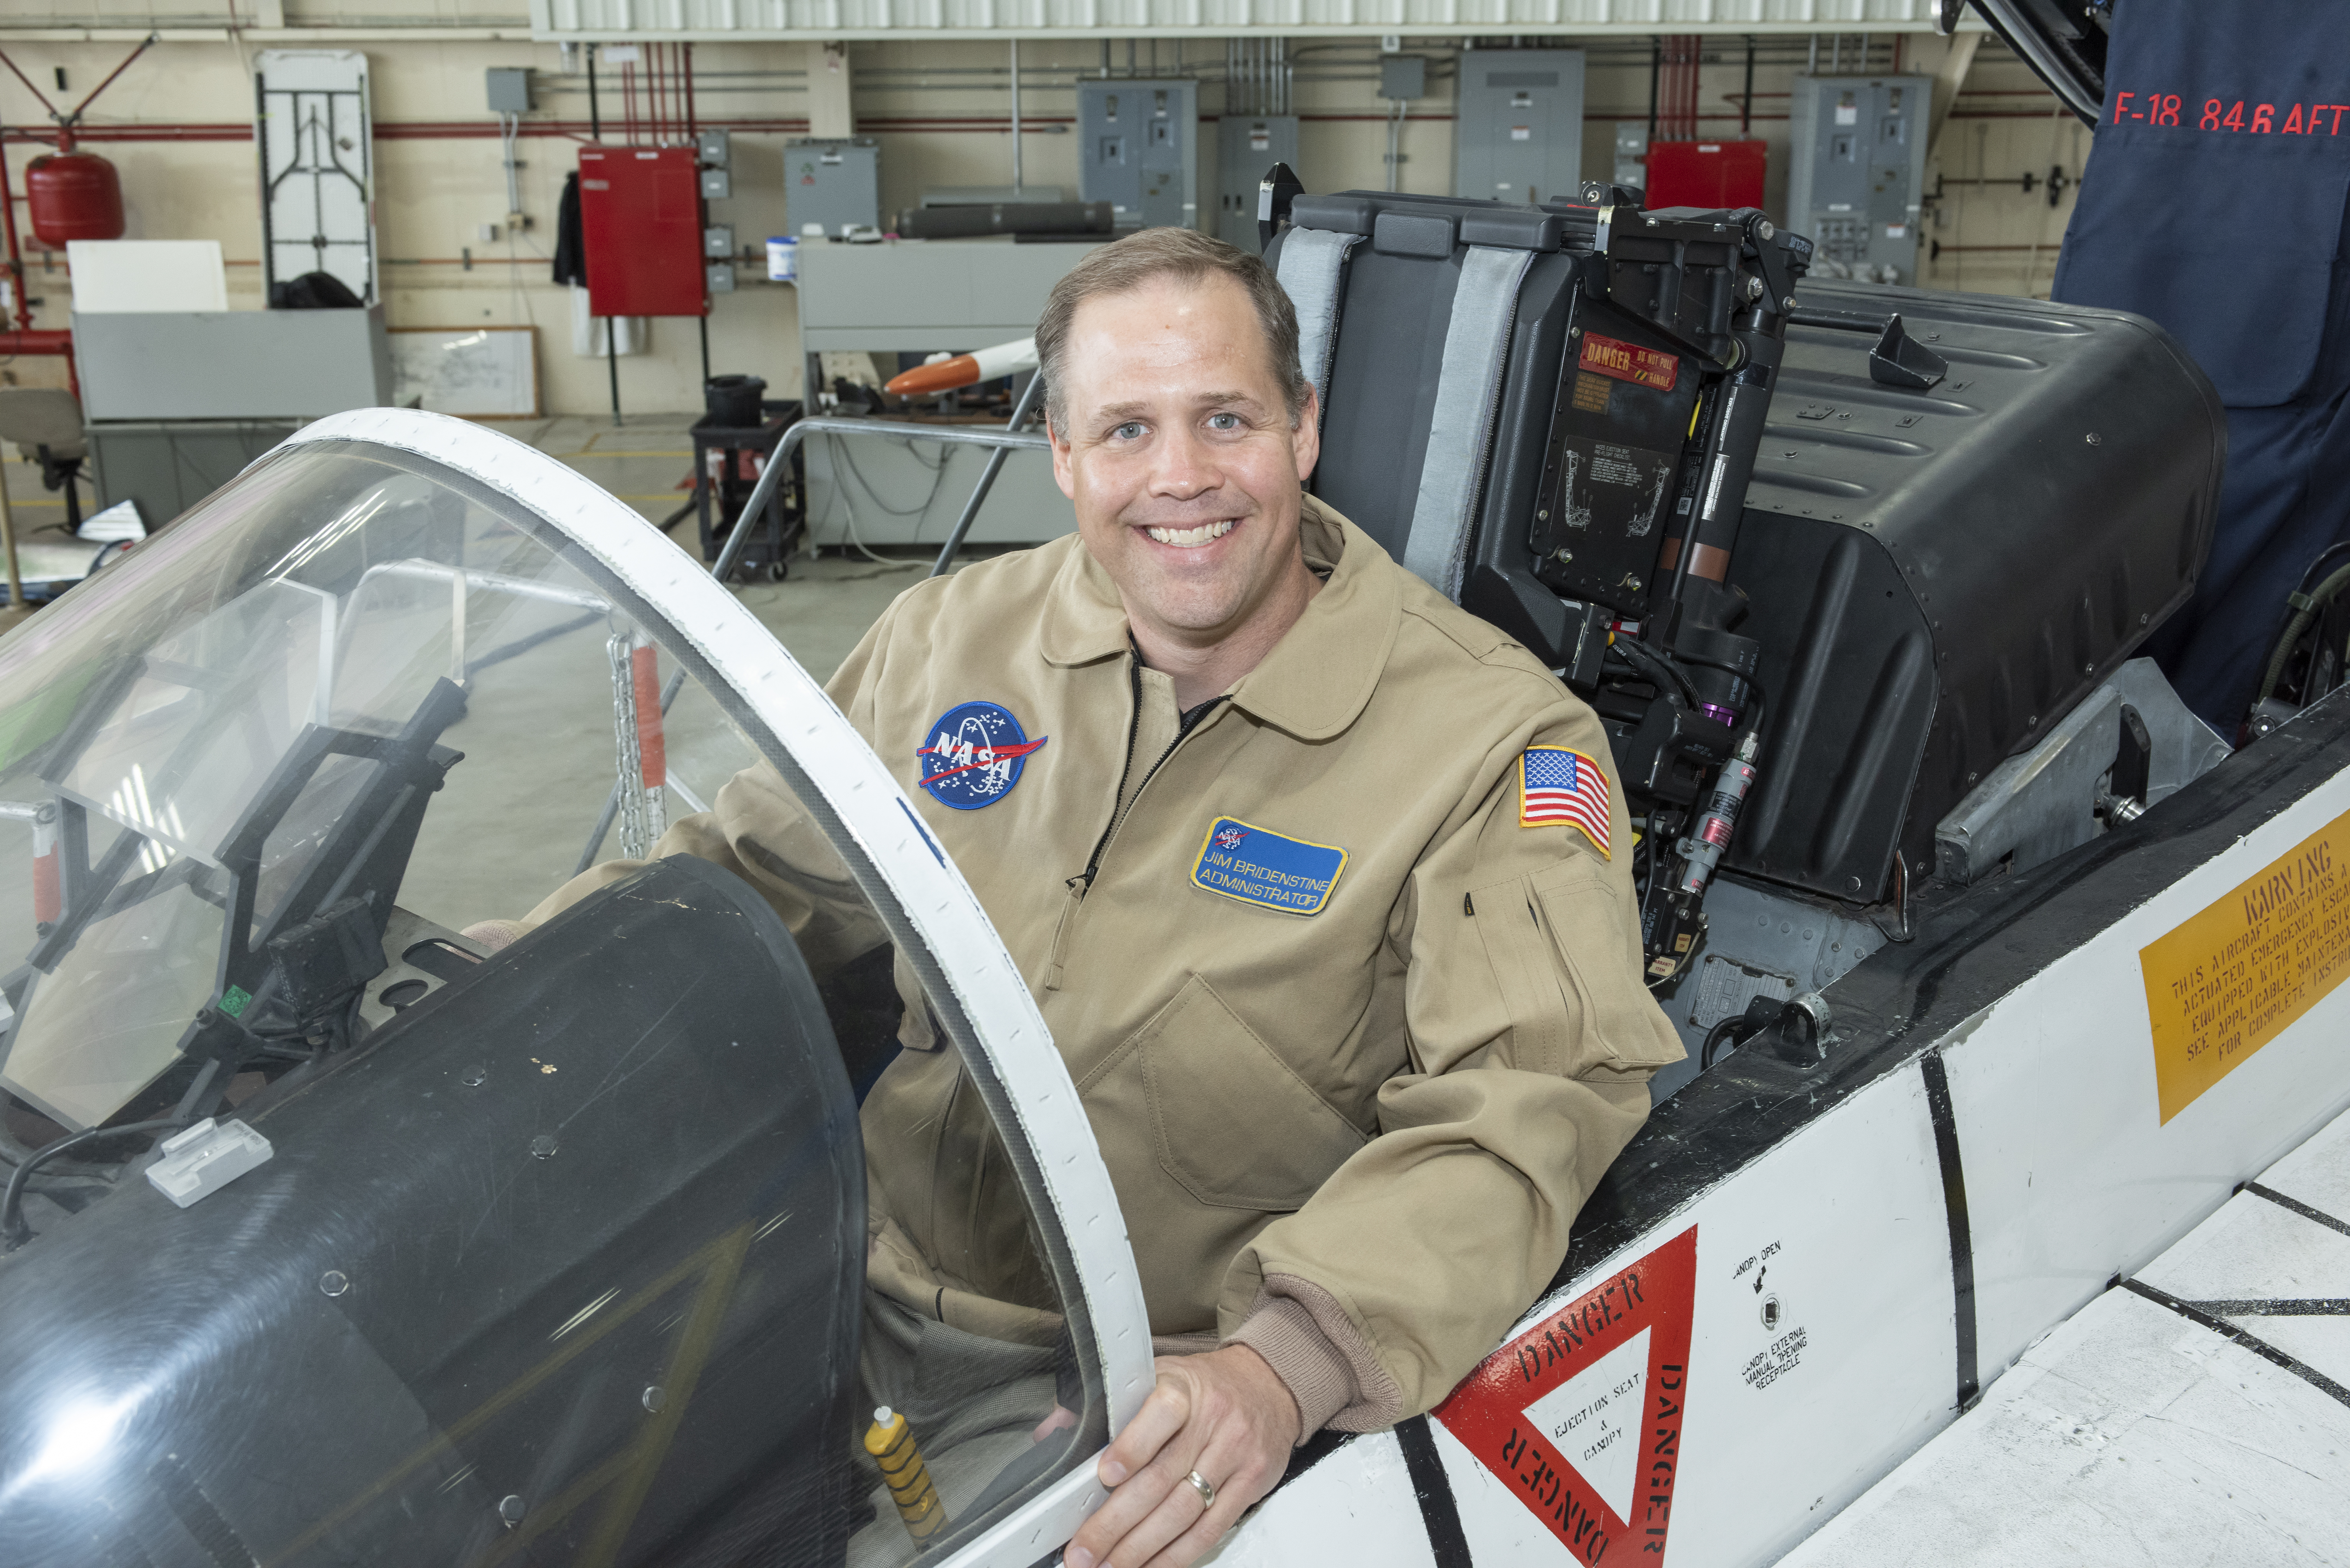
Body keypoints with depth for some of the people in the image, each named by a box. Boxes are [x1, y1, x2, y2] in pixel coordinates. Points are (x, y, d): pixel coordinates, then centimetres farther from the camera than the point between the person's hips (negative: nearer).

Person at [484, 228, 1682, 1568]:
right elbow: (749, 868, 17)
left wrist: (1286, 1369, -37)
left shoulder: (1498, 739, -11)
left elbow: (1531, 1100, -22)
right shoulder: (952, 638, 5)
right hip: (873, 1305, 3)